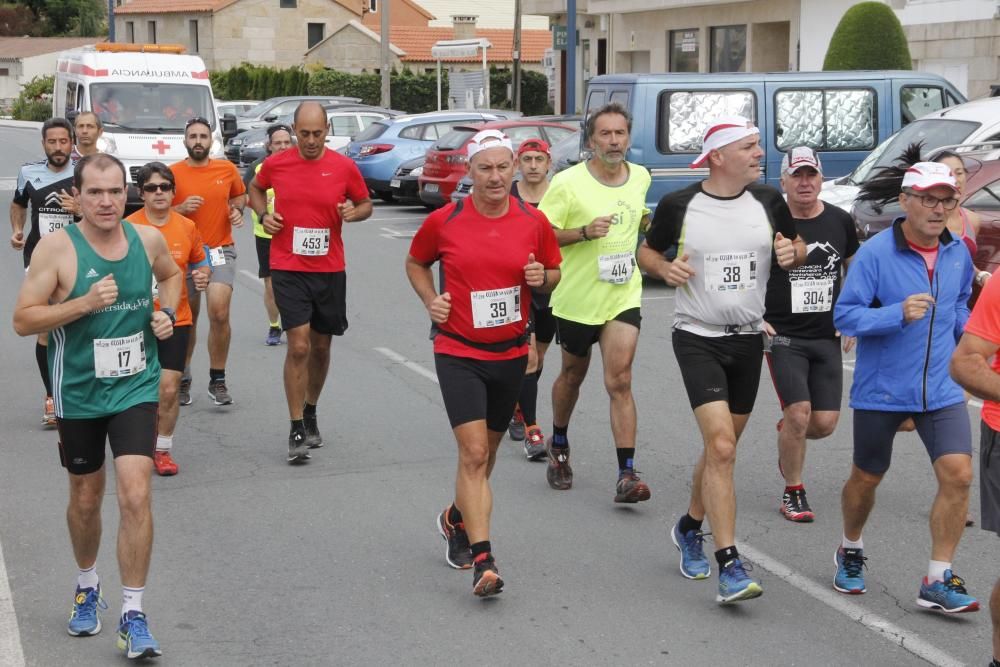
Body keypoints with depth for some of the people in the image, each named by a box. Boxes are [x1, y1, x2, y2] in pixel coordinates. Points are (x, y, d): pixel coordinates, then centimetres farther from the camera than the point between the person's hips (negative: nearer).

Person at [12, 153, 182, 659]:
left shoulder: (147, 240, -3)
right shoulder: (57, 247, -13)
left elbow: (171, 275, 20)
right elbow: (22, 320, -14)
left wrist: (167, 312, 1)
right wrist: (86, 303, -25)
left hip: (135, 389, 1)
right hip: (79, 393, -1)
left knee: (135, 495, -13)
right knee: (85, 499, 15)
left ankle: (133, 616, -4)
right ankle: (87, 586, 42)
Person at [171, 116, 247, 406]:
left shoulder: (227, 169, 4)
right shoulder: (173, 173, -2)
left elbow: (240, 195, 22)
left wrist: (237, 209, 1)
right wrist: (180, 208, -15)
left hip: (220, 251, 0)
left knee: (219, 313, -16)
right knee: (187, 320, 9)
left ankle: (217, 380, -3)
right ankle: (183, 380, 27)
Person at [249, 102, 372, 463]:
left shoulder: (344, 167, -3)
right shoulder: (275, 164, -2)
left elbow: (366, 204, 11)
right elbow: (255, 188, 19)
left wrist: (354, 212, -12)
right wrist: (263, 214, 0)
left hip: (330, 270, 2)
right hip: (288, 269, -2)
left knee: (320, 346, 14)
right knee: (299, 346, -12)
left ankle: (310, 413, 35)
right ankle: (297, 430, -4)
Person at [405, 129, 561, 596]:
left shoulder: (534, 222, -2)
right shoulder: (444, 221, -6)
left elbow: (554, 271, 13)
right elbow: (416, 263, 11)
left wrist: (542, 277, -10)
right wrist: (430, 300, -5)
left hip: (511, 353, 3)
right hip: (458, 353, -3)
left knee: (485, 453, 17)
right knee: (473, 453, -14)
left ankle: (456, 519, 44)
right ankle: (482, 559, -16)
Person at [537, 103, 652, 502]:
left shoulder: (641, 177, 3)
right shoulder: (567, 183, -13)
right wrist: (585, 232, -25)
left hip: (623, 297, 2)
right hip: (577, 298, -2)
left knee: (620, 382, -10)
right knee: (573, 376, 17)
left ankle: (627, 475, -13)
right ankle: (559, 446, 43)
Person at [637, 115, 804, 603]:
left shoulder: (768, 202, 2)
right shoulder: (678, 205, -6)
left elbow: (796, 247, 15)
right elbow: (646, 252, 9)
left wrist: (793, 253, -8)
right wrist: (665, 267, -13)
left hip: (748, 339, 5)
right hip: (698, 338, -4)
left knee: (721, 448, 14)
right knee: (721, 445, -18)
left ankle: (690, 527, 39)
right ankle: (729, 565, -17)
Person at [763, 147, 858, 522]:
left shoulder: (840, 221, 5)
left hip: (827, 337, 4)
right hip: (783, 336, -4)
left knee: (825, 423, -1)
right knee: (798, 414, -14)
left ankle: (786, 438, 35)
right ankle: (793, 494, 5)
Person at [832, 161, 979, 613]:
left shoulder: (958, 252, 2)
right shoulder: (876, 252, -14)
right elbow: (844, 315, -16)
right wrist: (899, 314, -28)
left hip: (941, 389, 3)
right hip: (881, 390, -3)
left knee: (958, 474, -11)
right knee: (866, 478, 13)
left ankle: (938, 580, 1)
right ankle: (851, 551, 42)